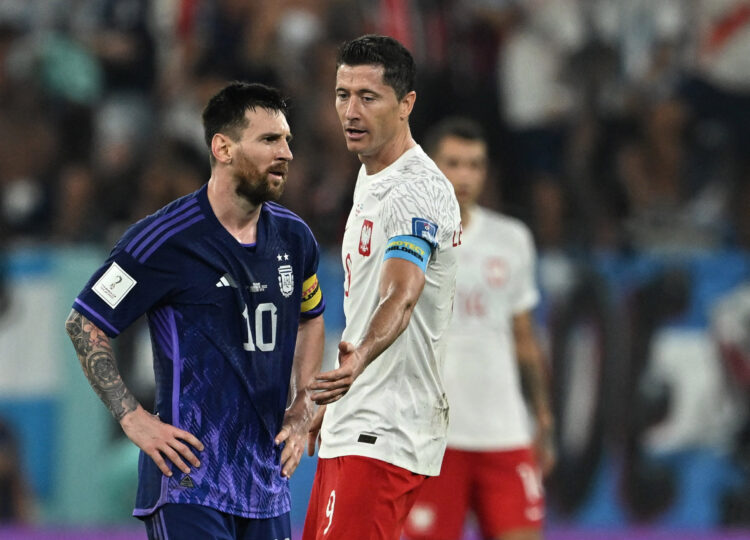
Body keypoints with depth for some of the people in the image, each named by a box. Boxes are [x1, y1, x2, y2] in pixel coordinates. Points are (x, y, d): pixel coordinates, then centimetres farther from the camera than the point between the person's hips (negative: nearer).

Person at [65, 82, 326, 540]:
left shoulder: (294, 237, 9)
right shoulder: (166, 240, -10)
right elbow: (84, 323, -3)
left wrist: (302, 411, 17)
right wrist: (133, 419, -9)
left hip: (266, 480, 6)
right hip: (190, 478, -6)